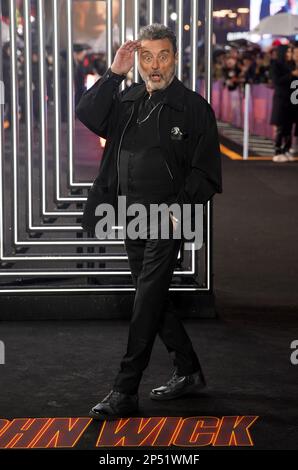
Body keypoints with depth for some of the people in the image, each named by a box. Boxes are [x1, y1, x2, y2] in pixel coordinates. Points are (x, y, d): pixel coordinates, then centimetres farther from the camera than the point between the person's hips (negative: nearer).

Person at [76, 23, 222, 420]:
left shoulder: (193, 107, -3)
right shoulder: (126, 101, 11)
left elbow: (207, 173, -5)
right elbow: (88, 115, -7)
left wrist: (178, 209, -16)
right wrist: (114, 74, -11)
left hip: (168, 220, -6)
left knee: (147, 303, -10)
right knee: (154, 301, 14)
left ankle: (125, 393, -7)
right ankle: (189, 373, 29)